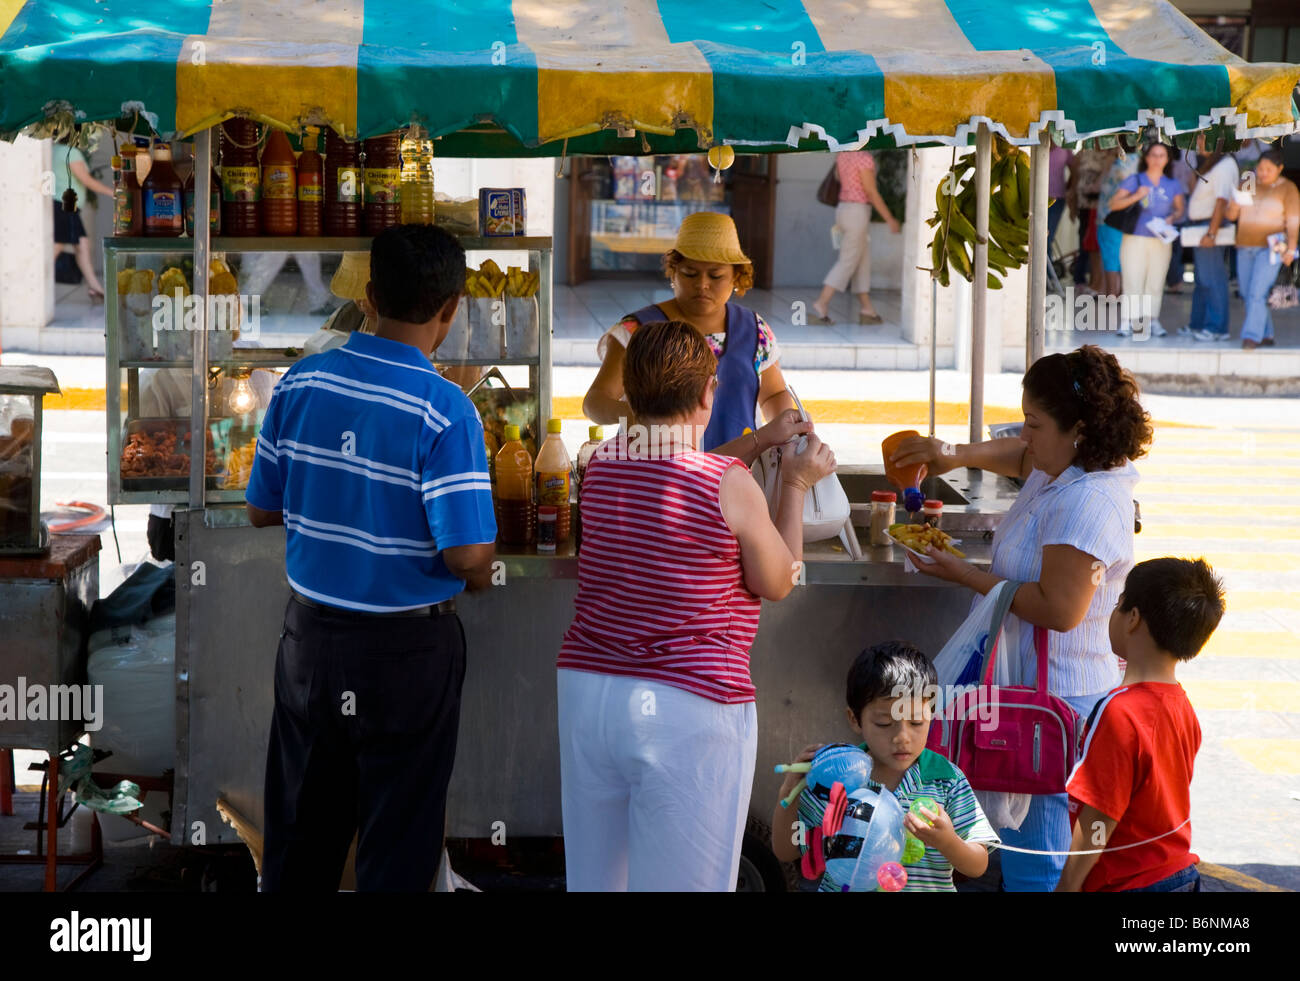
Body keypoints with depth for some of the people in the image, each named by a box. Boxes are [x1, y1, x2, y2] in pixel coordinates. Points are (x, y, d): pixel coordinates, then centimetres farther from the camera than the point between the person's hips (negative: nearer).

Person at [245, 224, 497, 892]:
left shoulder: (300, 383, -4)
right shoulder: (444, 410, -19)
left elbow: (261, 510, 4)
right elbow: (466, 555, -22)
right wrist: (480, 579, 0)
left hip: (310, 634, 5)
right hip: (406, 650, -5)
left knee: (298, 835, 17)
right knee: (398, 845, 8)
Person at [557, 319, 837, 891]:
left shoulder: (600, 468, 3)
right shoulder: (730, 485, -13)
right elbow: (777, 583, 2)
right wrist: (795, 485, 13)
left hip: (587, 692, 6)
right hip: (690, 709, -6)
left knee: (592, 879, 14)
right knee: (682, 883, 1)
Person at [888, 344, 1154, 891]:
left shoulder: (1085, 505, -24)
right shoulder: (1058, 468, 8)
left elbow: (1059, 610, -27)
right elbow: (1020, 456, 29)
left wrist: (969, 577, -17)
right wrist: (958, 455, 8)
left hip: (1053, 699, -11)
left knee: (1034, 864, -5)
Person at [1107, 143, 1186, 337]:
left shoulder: (1173, 185, 11)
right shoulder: (1134, 181, 3)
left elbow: (1179, 209, 15)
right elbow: (1113, 204, -2)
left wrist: (1172, 218, -7)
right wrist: (1136, 196, -15)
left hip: (1161, 240, 2)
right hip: (1135, 238, -2)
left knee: (1156, 283, 2)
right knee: (1133, 280, -7)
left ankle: (1153, 319, 7)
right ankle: (1128, 320, -7)